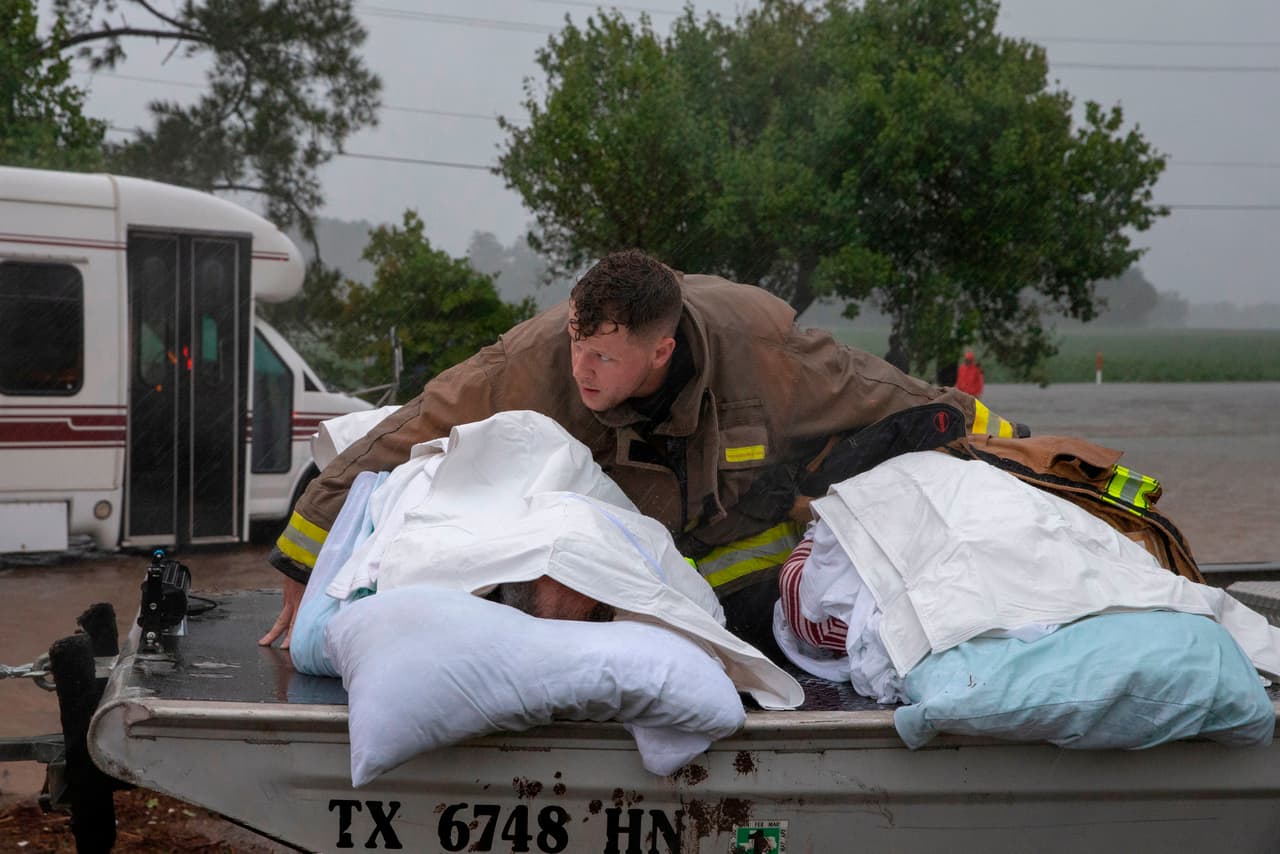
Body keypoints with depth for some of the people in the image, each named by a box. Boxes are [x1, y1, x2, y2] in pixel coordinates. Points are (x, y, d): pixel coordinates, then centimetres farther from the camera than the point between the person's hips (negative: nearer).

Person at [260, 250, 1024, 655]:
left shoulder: (764, 346, -30)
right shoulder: (533, 364, -30)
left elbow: (895, 405, -14)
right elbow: (393, 451, -21)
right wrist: (307, 581, -18)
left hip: (752, 558, 0)